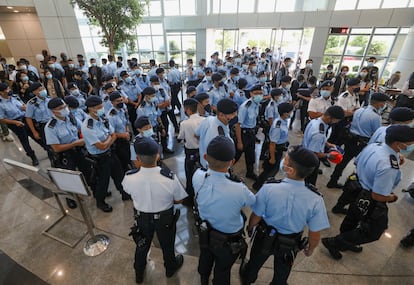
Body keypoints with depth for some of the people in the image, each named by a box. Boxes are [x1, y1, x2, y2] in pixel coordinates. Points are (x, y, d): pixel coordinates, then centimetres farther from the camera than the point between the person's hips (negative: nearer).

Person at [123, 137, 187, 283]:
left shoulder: (129, 177, -28)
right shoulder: (170, 178, -35)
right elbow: (179, 200, -17)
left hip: (141, 217, 2)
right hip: (165, 218, -1)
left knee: (142, 245, 31)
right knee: (167, 244, 28)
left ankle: (139, 273, 58)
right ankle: (170, 267, 58)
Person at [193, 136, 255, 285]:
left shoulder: (197, 177, -29)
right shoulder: (239, 190, -40)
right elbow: (252, 201, -15)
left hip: (205, 233, 5)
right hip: (229, 242, -4)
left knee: (205, 258, 36)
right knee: (222, 270, 28)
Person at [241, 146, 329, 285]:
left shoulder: (269, 188, -35)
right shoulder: (316, 199, -31)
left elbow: (256, 217, -19)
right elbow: (315, 235, -18)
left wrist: (250, 228, 4)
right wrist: (310, 248, 6)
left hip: (265, 237, 0)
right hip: (290, 244, 0)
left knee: (255, 261, 34)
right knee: (281, 273, 34)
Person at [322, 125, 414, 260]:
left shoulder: (373, 145, -11)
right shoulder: (389, 167, -36)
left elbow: (357, 162, 7)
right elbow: (377, 196, -28)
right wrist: (392, 197, -8)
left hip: (357, 189, 8)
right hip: (370, 202, -8)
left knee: (352, 219, 29)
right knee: (373, 232, 17)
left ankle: (345, 243, 56)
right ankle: (333, 242, 24)